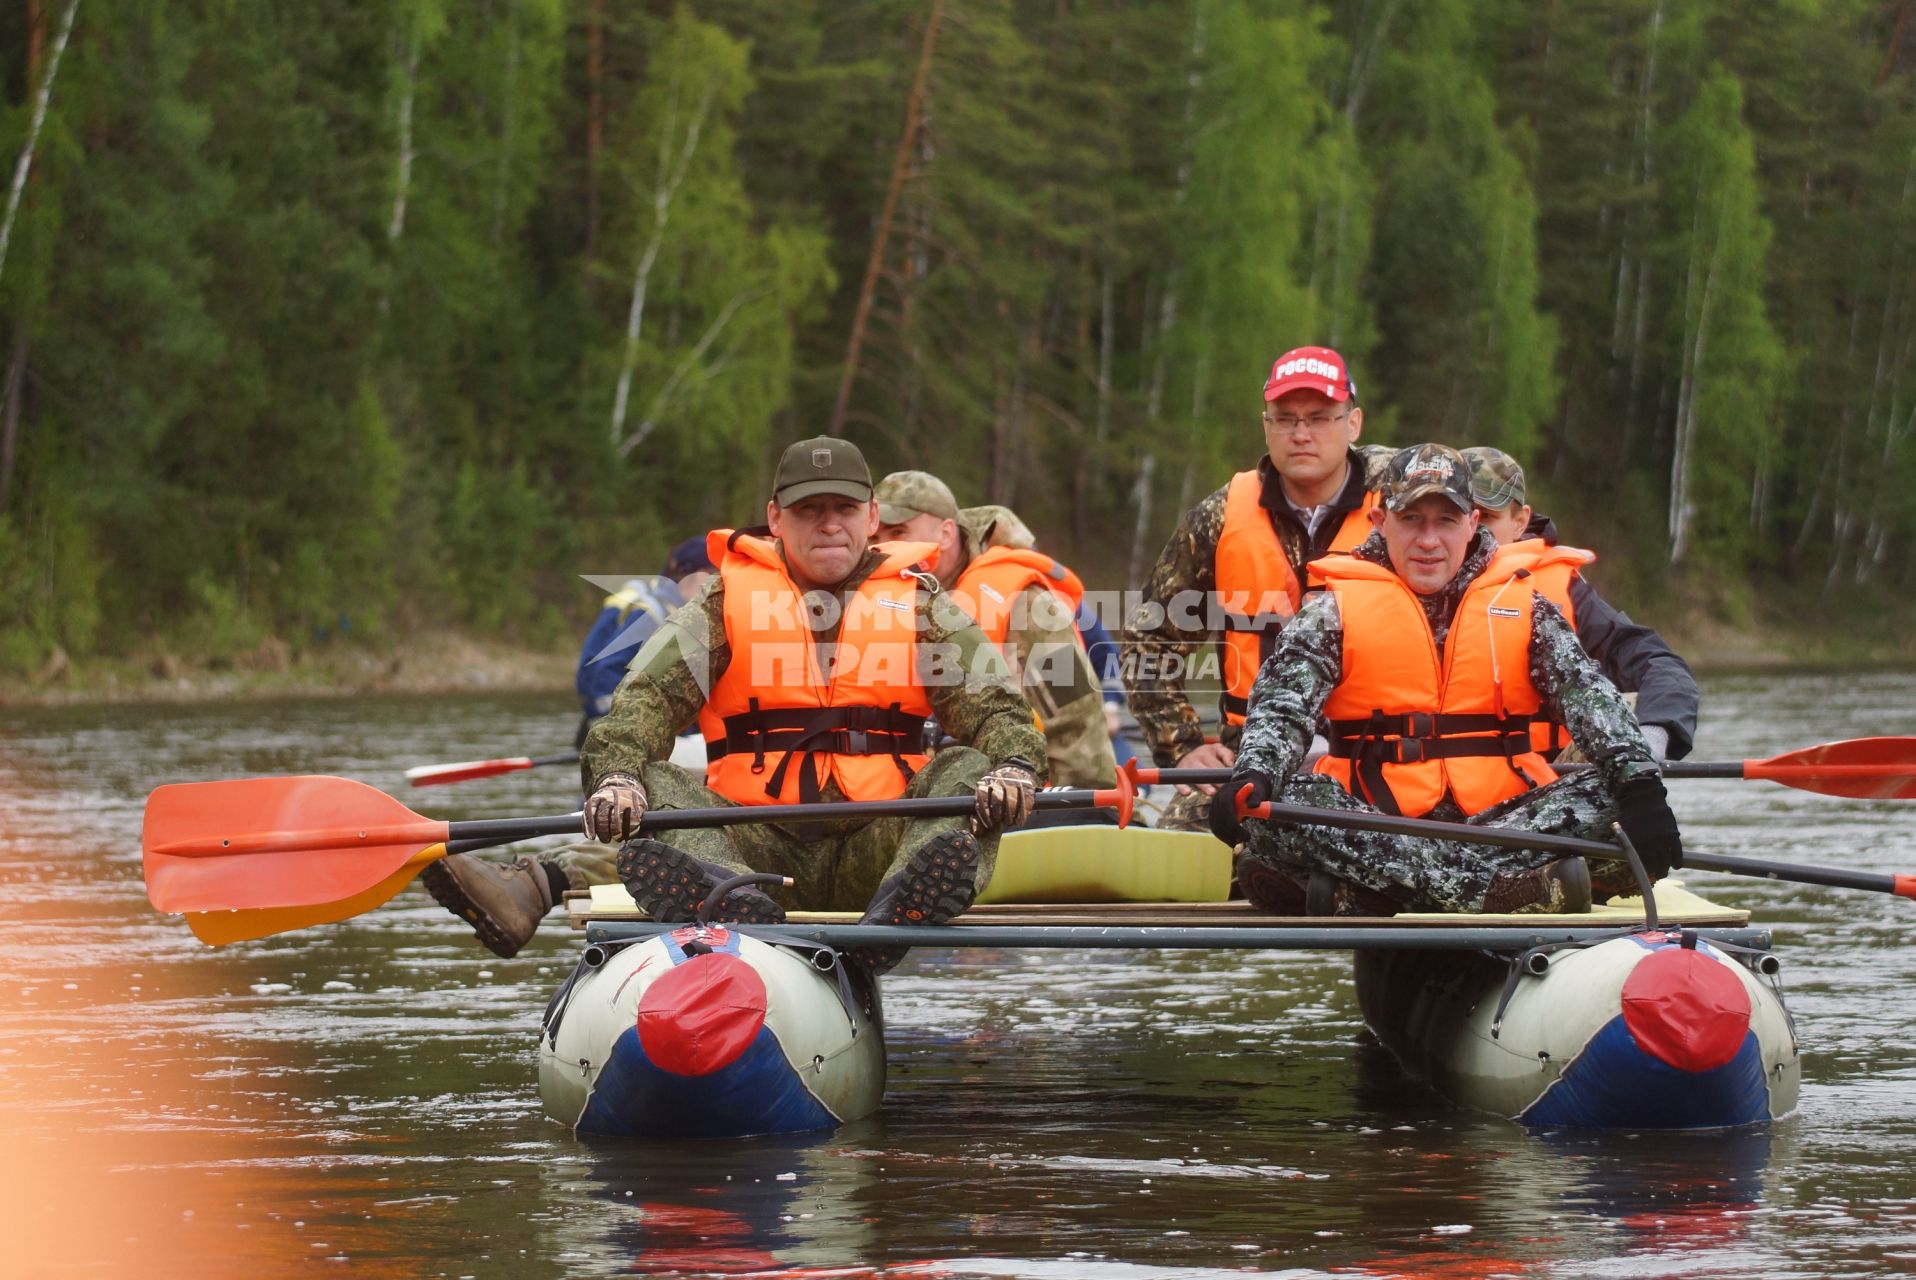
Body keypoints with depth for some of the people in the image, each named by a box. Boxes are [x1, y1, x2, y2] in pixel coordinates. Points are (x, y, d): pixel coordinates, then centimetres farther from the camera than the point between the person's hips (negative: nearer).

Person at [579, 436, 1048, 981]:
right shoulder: (729, 600, 11)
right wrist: (615, 773, -25)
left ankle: (901, 909, -59)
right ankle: (732, 904, -58)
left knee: (967, 770, -24)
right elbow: (647, 696, -2)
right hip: (757, 846, 0)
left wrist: (1014, 767, -23)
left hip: (872, 852, 0)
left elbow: (994, 706, 2)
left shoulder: (918, 603, 13)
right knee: (655, 784, -23)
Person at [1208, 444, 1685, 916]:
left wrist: (1639, 785, -22)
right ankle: (1500, 885, -38)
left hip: (1499, 815, 2)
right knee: (1272, 808, -31)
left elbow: (1590, 698, -3)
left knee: (1607, 795, -25)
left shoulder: (1522, 606, 9)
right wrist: (1251, 779, -30)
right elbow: (1282, 704, -8)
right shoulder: (1337, 609, 5)